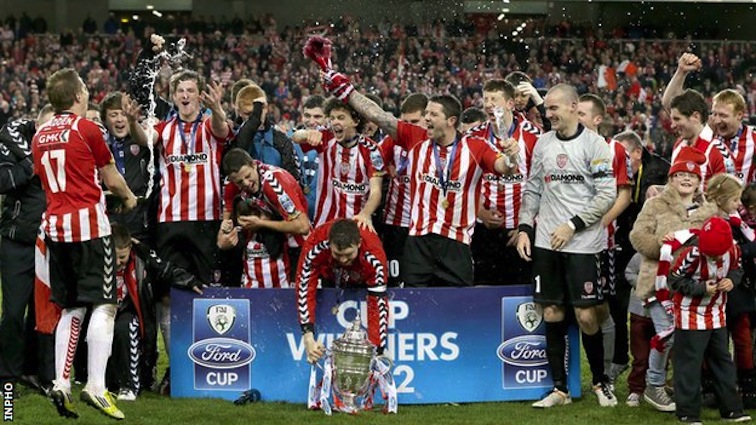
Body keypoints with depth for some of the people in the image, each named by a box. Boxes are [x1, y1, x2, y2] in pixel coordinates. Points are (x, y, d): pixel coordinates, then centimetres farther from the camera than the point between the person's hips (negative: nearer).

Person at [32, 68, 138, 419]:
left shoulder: (40, 136, 12)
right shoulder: (87, 129, -6)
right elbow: (111, 180, 4)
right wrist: (129, 198, 23)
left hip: (54, 225, 6)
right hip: (88, 222, -6)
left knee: (70, 310, 14)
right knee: (103, 306, -6)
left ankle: (61, 384, 7)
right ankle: (96, 387, -17)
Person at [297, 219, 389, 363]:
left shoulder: (374, 256, -43)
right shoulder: (315, 246, -42)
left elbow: (379, 303, -41)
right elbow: (305, 289, -36)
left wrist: (376, 350, -46)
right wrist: (308, 337, -43)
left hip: (362, 282, 0)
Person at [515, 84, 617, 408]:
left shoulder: (593, 144, -6)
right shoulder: (543, 143, 10)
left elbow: (607, 195, -9)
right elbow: (532, 189, 17)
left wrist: (572, 226, -13)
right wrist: (525, 228, 7)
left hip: (582, 244, -5)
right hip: (545, 243, 5)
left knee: (586, 316, -5)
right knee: (552, 314, 5)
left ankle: (601, 382, 14)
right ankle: (560, 389, 12)